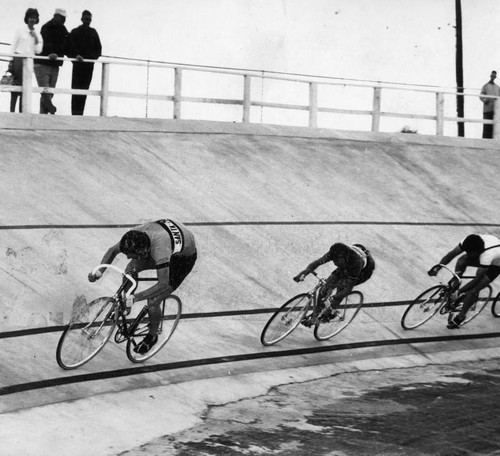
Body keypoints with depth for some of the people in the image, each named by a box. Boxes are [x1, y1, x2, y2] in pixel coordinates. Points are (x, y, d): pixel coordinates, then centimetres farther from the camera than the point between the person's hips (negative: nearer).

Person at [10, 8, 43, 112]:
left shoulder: (38, 35, 14)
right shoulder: (20, 31, 7)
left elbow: (38, 51, 5)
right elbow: (13, 46, 5)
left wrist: (36, 38, -4)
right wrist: (12, 61, -2)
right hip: (19, 59, -3)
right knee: (17, 83, -11)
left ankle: (22, 111, 0)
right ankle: (12, 110, -11)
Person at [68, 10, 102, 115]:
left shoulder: (93, 32, 15)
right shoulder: (75, 32, 3)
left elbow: (98, 47, 15)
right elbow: (72, 46, -10)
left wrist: (94, 56, -1)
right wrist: (76, 55, -27)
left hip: (89, 64, 4)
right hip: (78, 63, -4)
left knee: (85, 88, 4)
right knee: (76, 88, -7)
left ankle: (80, 112, 7)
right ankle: (75, 111, -8)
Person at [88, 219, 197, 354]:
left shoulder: (159, 248, -45)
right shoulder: (134, 236, -25)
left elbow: (163, 285, -44)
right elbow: (113, 250, -6)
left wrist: (135, 298, -47)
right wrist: (99, 271, -22)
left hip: (185, 257, -7)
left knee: (153, 301, -12)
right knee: (131, 269, -12)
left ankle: (152, 336, 15)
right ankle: (124, 307, 12)